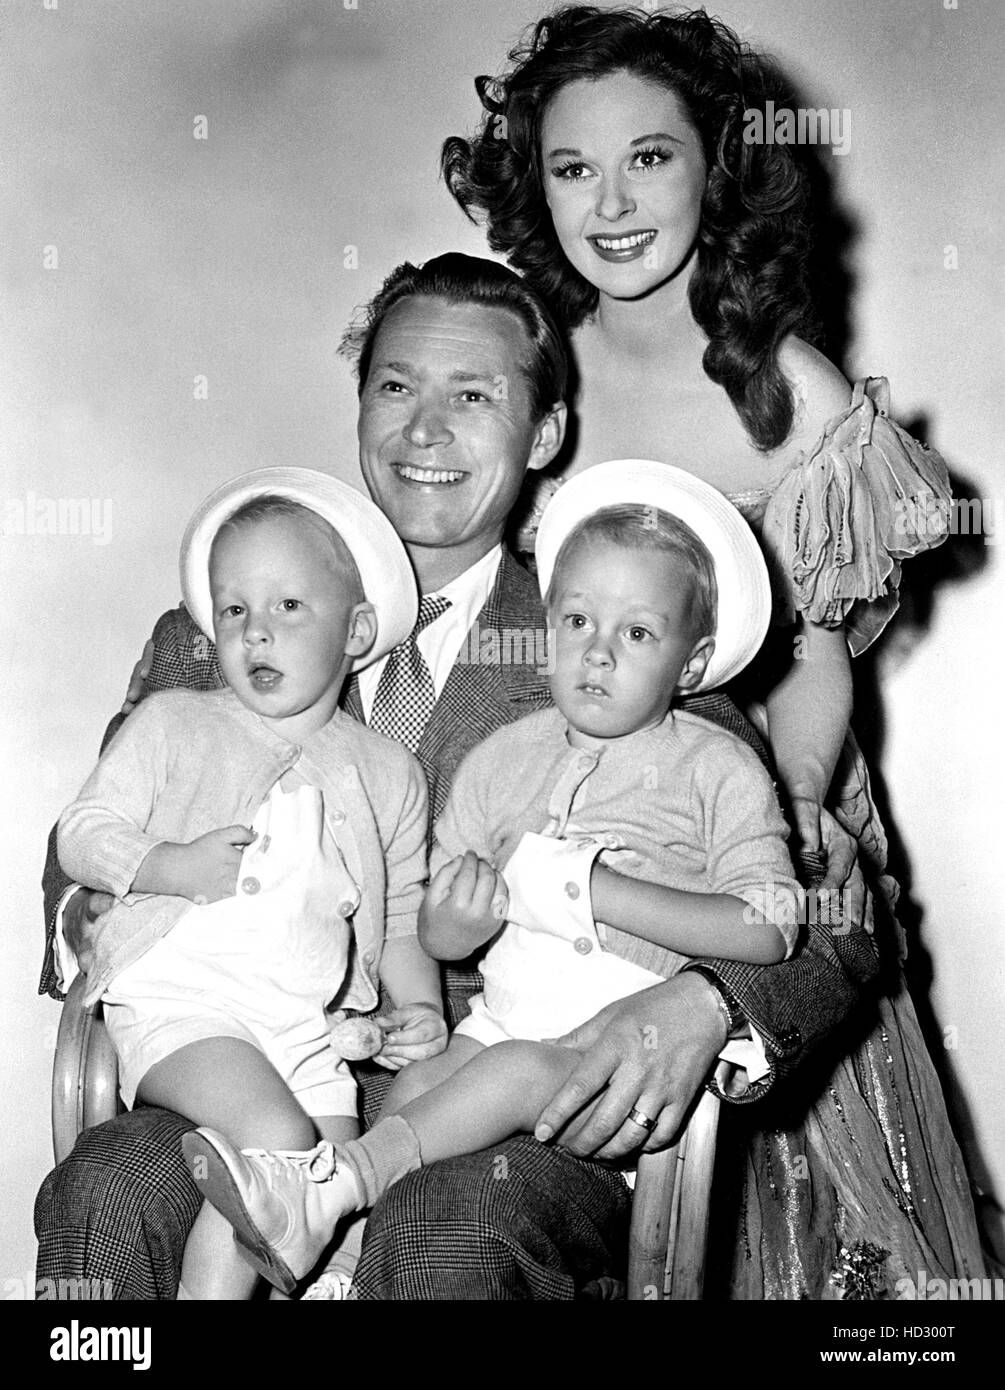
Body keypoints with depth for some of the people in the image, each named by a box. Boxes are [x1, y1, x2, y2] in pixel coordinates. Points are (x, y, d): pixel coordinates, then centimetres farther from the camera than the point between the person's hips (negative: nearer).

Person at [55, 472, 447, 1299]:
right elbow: (82, 835, 6)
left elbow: (401, 919, 20)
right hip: (178, 1000, -3)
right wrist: (176, 867, -11)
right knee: (279, 1139, -27)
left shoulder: (388, 773, 15)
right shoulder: (175, 723, 8)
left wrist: (420, 1004, 2)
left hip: (310, 1024, 4)